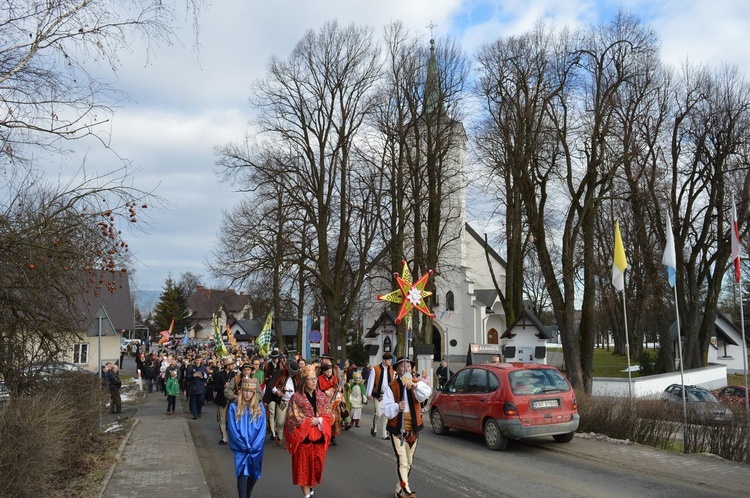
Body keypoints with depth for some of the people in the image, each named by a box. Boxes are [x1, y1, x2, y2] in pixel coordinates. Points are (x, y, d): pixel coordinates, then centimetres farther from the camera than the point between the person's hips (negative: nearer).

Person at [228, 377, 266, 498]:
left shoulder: (259, 408, 2)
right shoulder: (234, 407, -4)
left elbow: (262, 430, -1)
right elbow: (232, 429, -7)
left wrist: (254, 446, -11)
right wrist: (244, 446, -11)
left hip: (256, 449, 3)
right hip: (241, 449, -2)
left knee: (254, 475, 10)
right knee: (243, 475, -12)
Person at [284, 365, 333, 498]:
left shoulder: (322, 396, 4)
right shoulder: (296, 398, -10)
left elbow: (329, 416, 5)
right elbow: (294, 419, -13)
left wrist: (318, 420, -13)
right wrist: (310, 421, -15)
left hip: (319, 437, 4)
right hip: (303, 438, -4)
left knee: (317, 465, 13)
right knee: (304, 467, 2)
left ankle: (312, 487, 37)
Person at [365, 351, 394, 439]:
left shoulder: (392, 370, 6)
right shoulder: (375, 369, -7)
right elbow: (371, 381, -5)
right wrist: (369, 393, -7)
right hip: (378, 395, -4)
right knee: (379, 414, -10)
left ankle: (383, 434, 15)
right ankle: (374, 428, 18)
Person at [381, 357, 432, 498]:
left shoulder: (417, 383, 3)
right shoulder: (391, 386, -5)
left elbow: (426, 393, -21)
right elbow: (386, 409, -10)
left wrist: (415, 385, -39)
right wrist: (397, 407, -30)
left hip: (413, 428, 4)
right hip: (397, 428, -4)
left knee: (409, 461, 14)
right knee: (402, 461, -15)